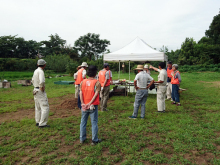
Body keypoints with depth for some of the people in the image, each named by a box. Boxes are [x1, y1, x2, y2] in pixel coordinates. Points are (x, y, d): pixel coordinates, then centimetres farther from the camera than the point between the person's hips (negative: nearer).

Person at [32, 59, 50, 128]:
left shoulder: (35, 71, 12)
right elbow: (42, 81, -33)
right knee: (45, 107, -6)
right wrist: (42, 88, -19)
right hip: (40, 91, -10)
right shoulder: (41, 71, -17)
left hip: (36, 90, 10)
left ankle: (38, 122, 26)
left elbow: (33, 80, 25)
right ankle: (42, 124, -5)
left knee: (38, 107, 17)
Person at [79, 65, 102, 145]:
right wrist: (90, 103, -18)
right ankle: (94, 140, 15)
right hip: (93, 106, -4)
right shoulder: (97, 83, -8)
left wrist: (83, 103, -12)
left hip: (84, 106, 4)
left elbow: (81, 93, -7)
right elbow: (96, 94, -17)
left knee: (83, 122, 16)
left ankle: (82, 139, 26)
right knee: (94, 123, 7)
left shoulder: (82, 82, 3)